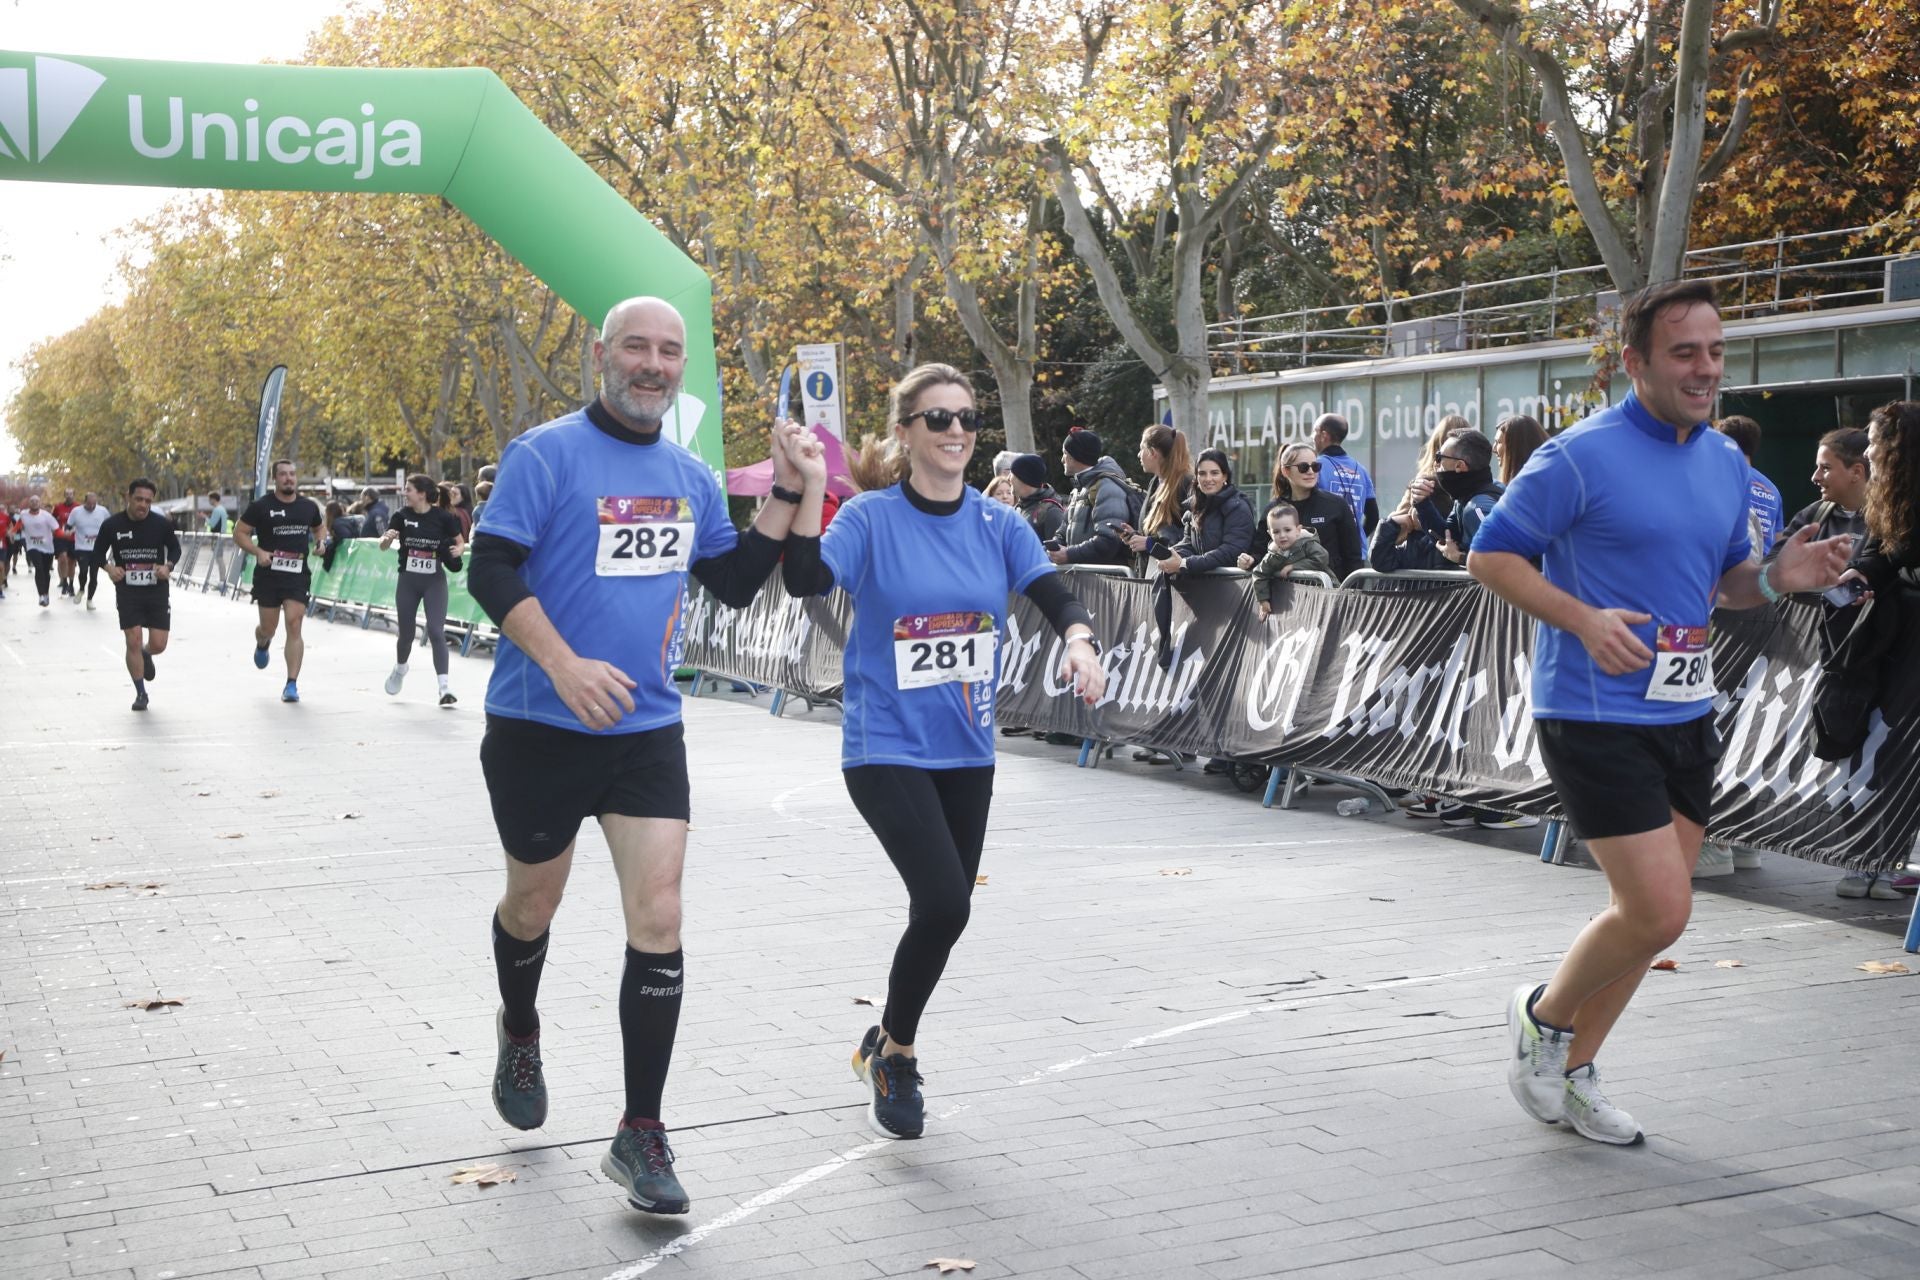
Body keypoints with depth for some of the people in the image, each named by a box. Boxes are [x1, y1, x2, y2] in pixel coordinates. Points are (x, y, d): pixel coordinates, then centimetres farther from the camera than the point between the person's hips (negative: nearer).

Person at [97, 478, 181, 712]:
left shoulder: (162, 524, -6)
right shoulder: (112, 525, -6)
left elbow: (175, 548, 9)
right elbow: (99, 552, 8)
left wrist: (168, 565, -10)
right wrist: (108, 567, -12)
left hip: (157, 590, 1)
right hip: (127, 591, -1)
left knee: (158, 645, -1)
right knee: (133, 641, -6)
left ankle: (146, 655, 39)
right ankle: (140, 693, 10)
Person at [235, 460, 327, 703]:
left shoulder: (309, 507, 7)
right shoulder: (260, 506, -3)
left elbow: (320, 528, 25)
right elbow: (239, 533, 0)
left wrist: (321, 542, 2)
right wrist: (258, 552, -16)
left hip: (298, 575, 1)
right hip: (268, 574, -1)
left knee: (294, 625, -11)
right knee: (268, 628, 8)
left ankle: (292, 684, -9)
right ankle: (261, 644, 49)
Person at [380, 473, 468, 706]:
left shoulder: (442, 517, -8)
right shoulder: (402, 516, -3)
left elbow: (461, 542, 2)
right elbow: (383, 546, -4)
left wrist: (457, 551, -20)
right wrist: (387, 537, -26)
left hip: (434, 581, -2)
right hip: (408, 580, 2)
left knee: (436, 631, -12)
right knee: (406, 632, 13)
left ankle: (444, 687, -12)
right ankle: (400, 668, 44)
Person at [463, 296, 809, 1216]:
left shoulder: (691, 476, 8)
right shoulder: (547, 453, -9)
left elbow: (735, 582, 15)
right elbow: (488, 569, -15)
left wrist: (786, 493, 4)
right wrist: (564, 664, -27)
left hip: (646, 730, 3)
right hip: (538, 727, -3)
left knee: (658, 920, -7)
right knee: (533, 902, 16)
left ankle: (640, 1135, 2)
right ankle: (520, 1033, 49)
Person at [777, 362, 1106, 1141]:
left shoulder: (998, 526, 3)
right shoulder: (871, 517, -7)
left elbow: (1056, 596, -7)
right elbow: (805, 581, -21)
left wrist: (1080, 644, -27)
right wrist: (811, 488, -29)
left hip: (967, 752, 5)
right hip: (887, 749, -5)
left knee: (944, 911, 12)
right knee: (944, 903, -19)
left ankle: (886, 1047, 37)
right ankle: (896, 1053, 6)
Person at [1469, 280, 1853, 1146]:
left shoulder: (1728, 463, 11)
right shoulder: (1582, 457, -12)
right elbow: (1490, 555, -9)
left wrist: (1778, 578, -1)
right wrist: (1584, 619, -22)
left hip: (1686, 716, 8)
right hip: (1595, 718, -8)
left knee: (1651, 913, 11)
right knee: (1658, 912, -11)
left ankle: (1573, 1072, 28)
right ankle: (1543, 1015, 16)